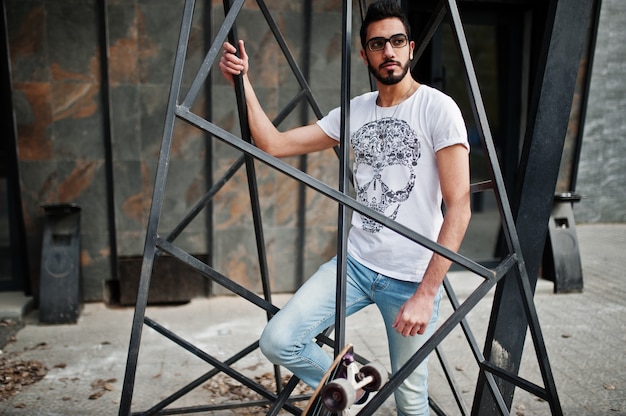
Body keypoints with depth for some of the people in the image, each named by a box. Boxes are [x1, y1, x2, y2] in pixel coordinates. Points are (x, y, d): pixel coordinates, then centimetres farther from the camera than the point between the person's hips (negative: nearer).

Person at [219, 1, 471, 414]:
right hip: (355, 262, 5)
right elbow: (274, 143, 7)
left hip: (412, 279, -4)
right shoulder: (354, 111, 7)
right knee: (277, 341, -8)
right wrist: (243, 81, -2)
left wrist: (426, 293, -20)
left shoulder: (439, 108, -9)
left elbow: (459, 206, -15)